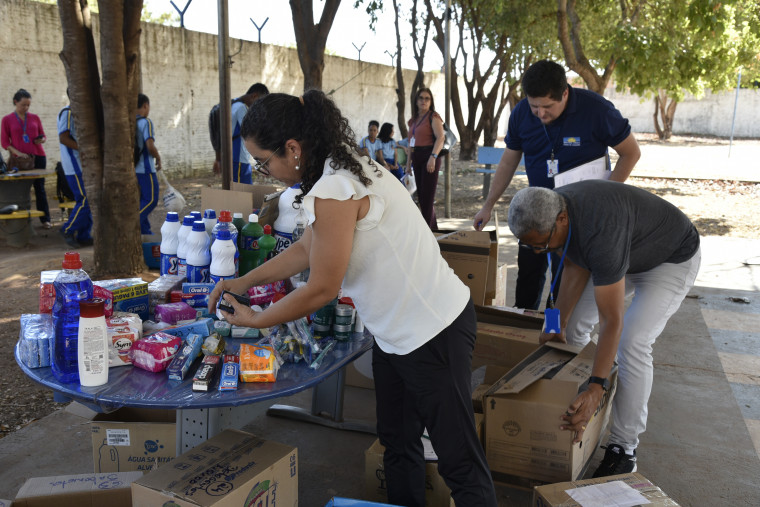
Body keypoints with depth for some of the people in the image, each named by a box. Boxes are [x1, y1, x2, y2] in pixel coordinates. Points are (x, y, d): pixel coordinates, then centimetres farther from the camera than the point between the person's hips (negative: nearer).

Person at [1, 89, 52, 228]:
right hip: (19, 159, -2)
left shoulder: (35, 118, 10)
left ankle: (45, 219, 4)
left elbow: (43, 135, 18)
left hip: (38, 156, 2)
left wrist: (41, 140, -6)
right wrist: (18, 153, -13)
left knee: (40, 187, 3)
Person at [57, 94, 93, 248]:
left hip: (84, 166, 9)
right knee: (85, 201, -10)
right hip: (75, 167, -9)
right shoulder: (67, 113, -11)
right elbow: (63, 138, -19)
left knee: (88, 201, 9)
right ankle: (68, 231, 4)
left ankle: (84, 236, 16)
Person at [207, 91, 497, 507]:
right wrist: (244, 281, 16)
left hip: (432, 331, -10)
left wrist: (255, 320, -4)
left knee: (458, 459, 4)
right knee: (397, 442, 21)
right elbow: (307, 249, 18)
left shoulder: (333, 192, -25)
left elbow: (321, 289, -19)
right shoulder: (342, 168, 7)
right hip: (399, 329, 10)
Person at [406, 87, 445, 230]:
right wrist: (408, 163, 17)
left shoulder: (433, 117, -4)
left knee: (427, 196, -7)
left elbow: (440, 138, -18)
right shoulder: (413, 120, 17)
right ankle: (433, 228, 21)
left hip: (429, 158, -8)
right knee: (421, 195, 10)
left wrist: (433, 157, -29)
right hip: (417, 159, 8)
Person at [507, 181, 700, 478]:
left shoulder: (600, 232, -44)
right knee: (573, 324, 4)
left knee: (632, 342, -21)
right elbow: (576, 269, -4)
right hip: (625, 255, 8)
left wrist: (596, 389, -44)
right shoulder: (549, 212, -20)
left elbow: (611, 322, -41)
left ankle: (624, 449, -10)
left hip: (673, 259, -8)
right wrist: (559, 325, -5)